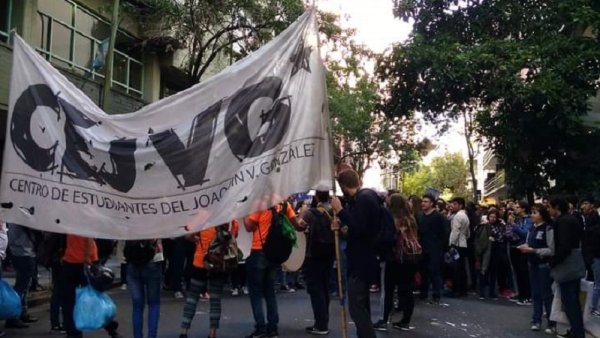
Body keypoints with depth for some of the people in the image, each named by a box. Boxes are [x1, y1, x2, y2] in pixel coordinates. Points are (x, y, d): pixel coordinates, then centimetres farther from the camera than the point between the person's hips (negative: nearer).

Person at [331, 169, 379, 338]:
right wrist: (342, 227, 10)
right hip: (363, 259, 11)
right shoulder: (365, 197, 12)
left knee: (356, 307, -10)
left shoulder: (363, 199, -18)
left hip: (361, 261, -11)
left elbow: (358, 228, -28)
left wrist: (340, 210, -24)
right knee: (361, 305, 18)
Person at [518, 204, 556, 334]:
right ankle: (536, 320, 18)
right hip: (533, 264, 7)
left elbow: (552, 250, -17)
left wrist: (533, 250, -21)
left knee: (546, 294, 0)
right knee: (536, 293, 11)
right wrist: (525, 247, -4)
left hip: (544, 265, -7)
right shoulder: (532, 229, 8)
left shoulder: (548, 229, -14)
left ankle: (552, 323, 10)